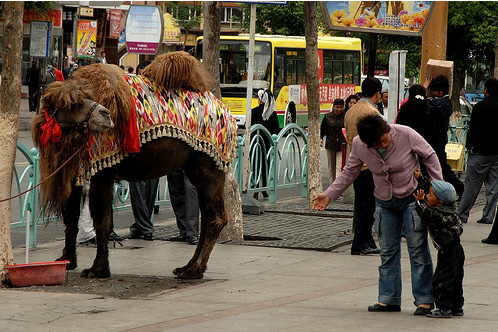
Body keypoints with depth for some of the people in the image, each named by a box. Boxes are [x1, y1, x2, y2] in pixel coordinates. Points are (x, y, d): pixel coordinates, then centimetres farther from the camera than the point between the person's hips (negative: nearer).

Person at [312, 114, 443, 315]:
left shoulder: (406, 135, -21)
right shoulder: (359, 145, -12)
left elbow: (429, 156, -6)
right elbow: (349, 172, 4)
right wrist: (329, 195, -3)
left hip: (412, 197, -3)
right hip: (384, 202, 3)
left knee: (418, 250, -4)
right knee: (388, 252, 6)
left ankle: (424, 300, 0)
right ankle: (389, 299, 12)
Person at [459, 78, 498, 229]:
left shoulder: (480, 107, -11)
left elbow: (472, 129, -9)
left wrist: (469, 147, 1)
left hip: (480, 152, -5)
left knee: (472, 186, 0)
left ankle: (462, 214, 5)